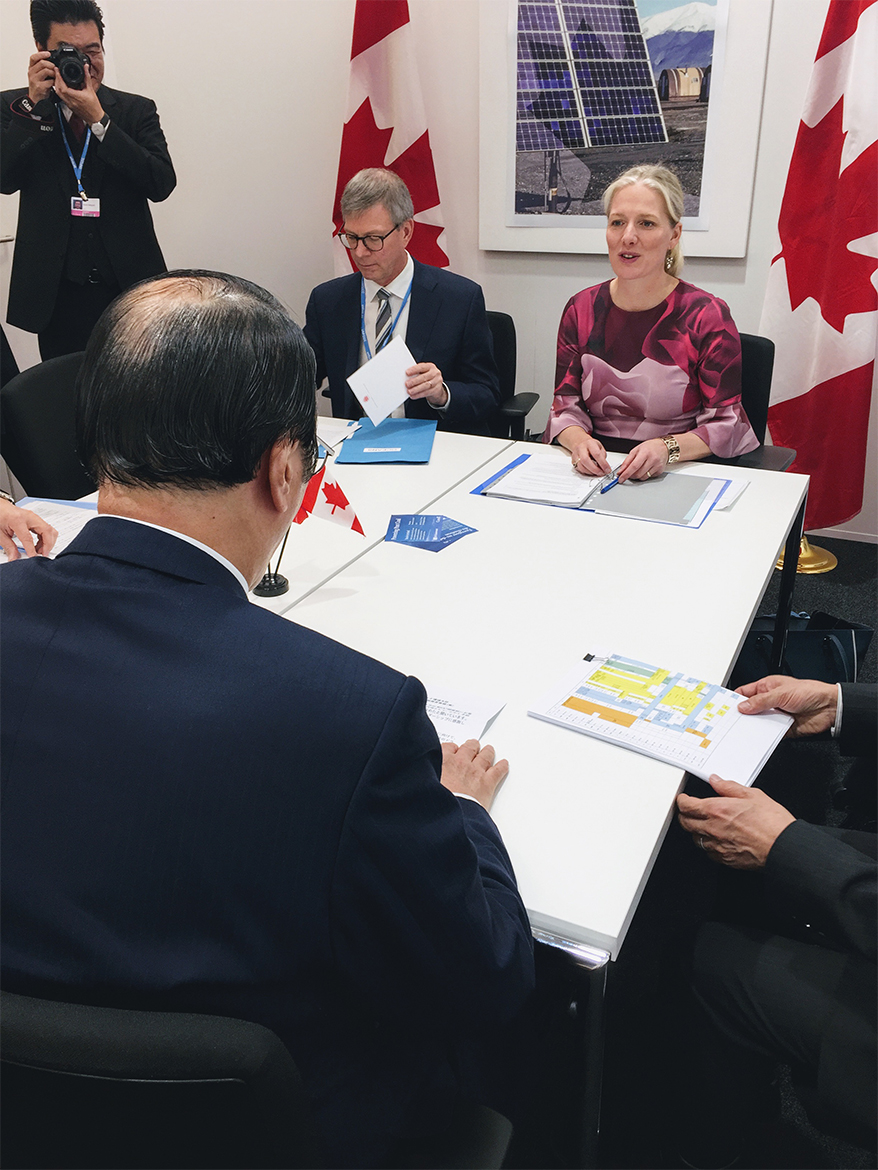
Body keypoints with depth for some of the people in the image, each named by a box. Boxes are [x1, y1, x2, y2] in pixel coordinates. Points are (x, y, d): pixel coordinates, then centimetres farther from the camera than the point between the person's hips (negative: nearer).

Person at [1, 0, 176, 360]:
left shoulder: (136, 110, 6)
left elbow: (162, 184, -9)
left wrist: (97, 119, -14)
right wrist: (34, 102, -13)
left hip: (131, 287, 0)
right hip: (56, 295, 0)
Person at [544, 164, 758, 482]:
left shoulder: (707, 316, -3)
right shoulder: (581, 309, 7)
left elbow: (726, 423, -5)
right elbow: (566, 405, 7)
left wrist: (668, 448, -24)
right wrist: (579, 441, -16)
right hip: (595, 470, 3)